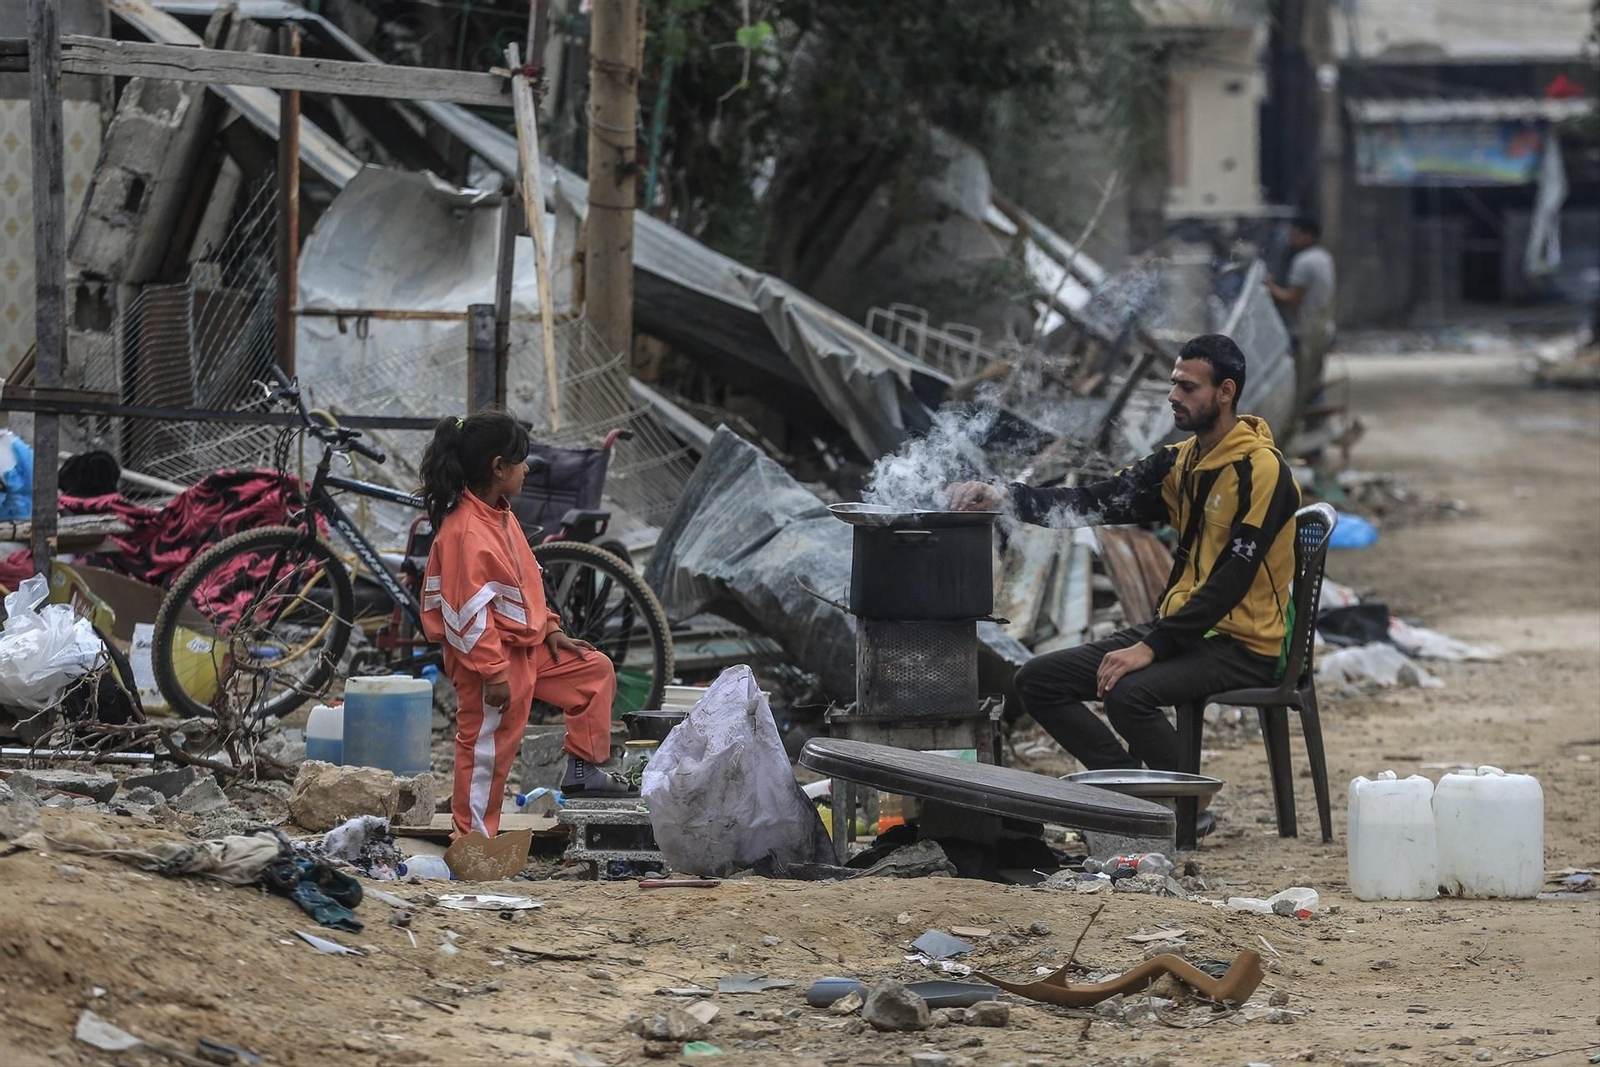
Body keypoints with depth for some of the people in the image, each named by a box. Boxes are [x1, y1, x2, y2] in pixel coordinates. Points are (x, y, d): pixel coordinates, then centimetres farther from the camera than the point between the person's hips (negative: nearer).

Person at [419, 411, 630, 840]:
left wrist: (550, 629, 15)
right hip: (491, 657, -10)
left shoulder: (501, 515, 7)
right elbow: (468, 611, -26)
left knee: (596, 671, 18)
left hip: (528, 647, 10)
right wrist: (493, 672, -25)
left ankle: (583, 768, 25)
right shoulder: (465, 531, -25)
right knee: (486, 748, -2)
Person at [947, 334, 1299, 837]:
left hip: (1241, 643, -9)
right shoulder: (1179, 463, 11)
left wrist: (1152, 648, -25)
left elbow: (1233, 579, -22)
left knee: (1129, 693, -34)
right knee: (1038, 681, 0)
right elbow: (1096, 502, 4)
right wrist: (1007, 496, -12)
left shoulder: (1260, 471, -16)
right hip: (1179, 627, 9)